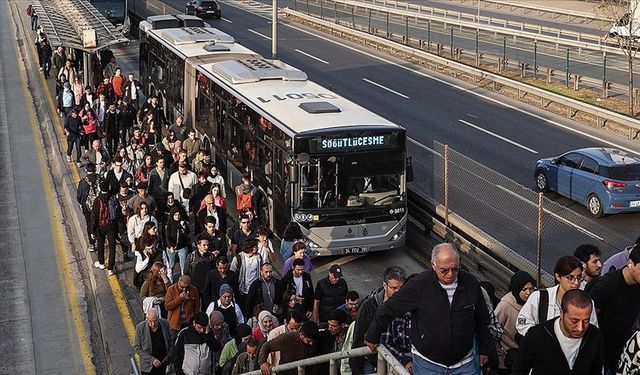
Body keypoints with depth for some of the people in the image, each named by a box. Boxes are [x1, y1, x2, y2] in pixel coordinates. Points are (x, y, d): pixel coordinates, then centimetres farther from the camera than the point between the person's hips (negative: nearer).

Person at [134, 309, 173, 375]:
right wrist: (151, 360, -18)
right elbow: (137, 348, -12)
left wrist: (170, 354, -4)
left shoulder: (165, 323, -9)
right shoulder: (140, 327, -18)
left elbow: (169, 340, 8)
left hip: (163, 362, 3)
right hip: (148, 365, -3)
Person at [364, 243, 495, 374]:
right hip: (427, 363, -2)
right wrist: (373, 337, 4)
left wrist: (485, 349, 17)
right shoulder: (418, 284, -16)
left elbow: (482, 320, 10)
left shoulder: (471, 283, -6)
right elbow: (389, 310, -5)